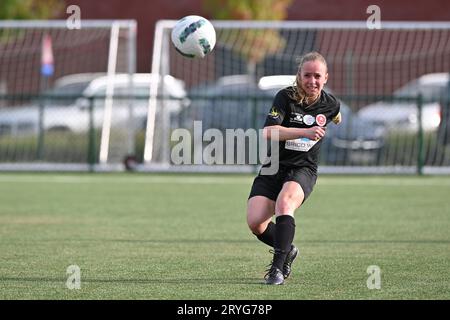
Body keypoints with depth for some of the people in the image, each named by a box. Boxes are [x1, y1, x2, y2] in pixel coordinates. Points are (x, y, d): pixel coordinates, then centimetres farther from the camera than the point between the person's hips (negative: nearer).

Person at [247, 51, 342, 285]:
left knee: (284, 202, -34)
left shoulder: (331, 104, -1)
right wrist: (305, 132, -34)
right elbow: (268, 132, -26)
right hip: (273, 169, 0)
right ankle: (287, 250, 15)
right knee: (255, 222, -17)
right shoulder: (286, 97, -11)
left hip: (303, 171, 0)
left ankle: (278, 267, -33)